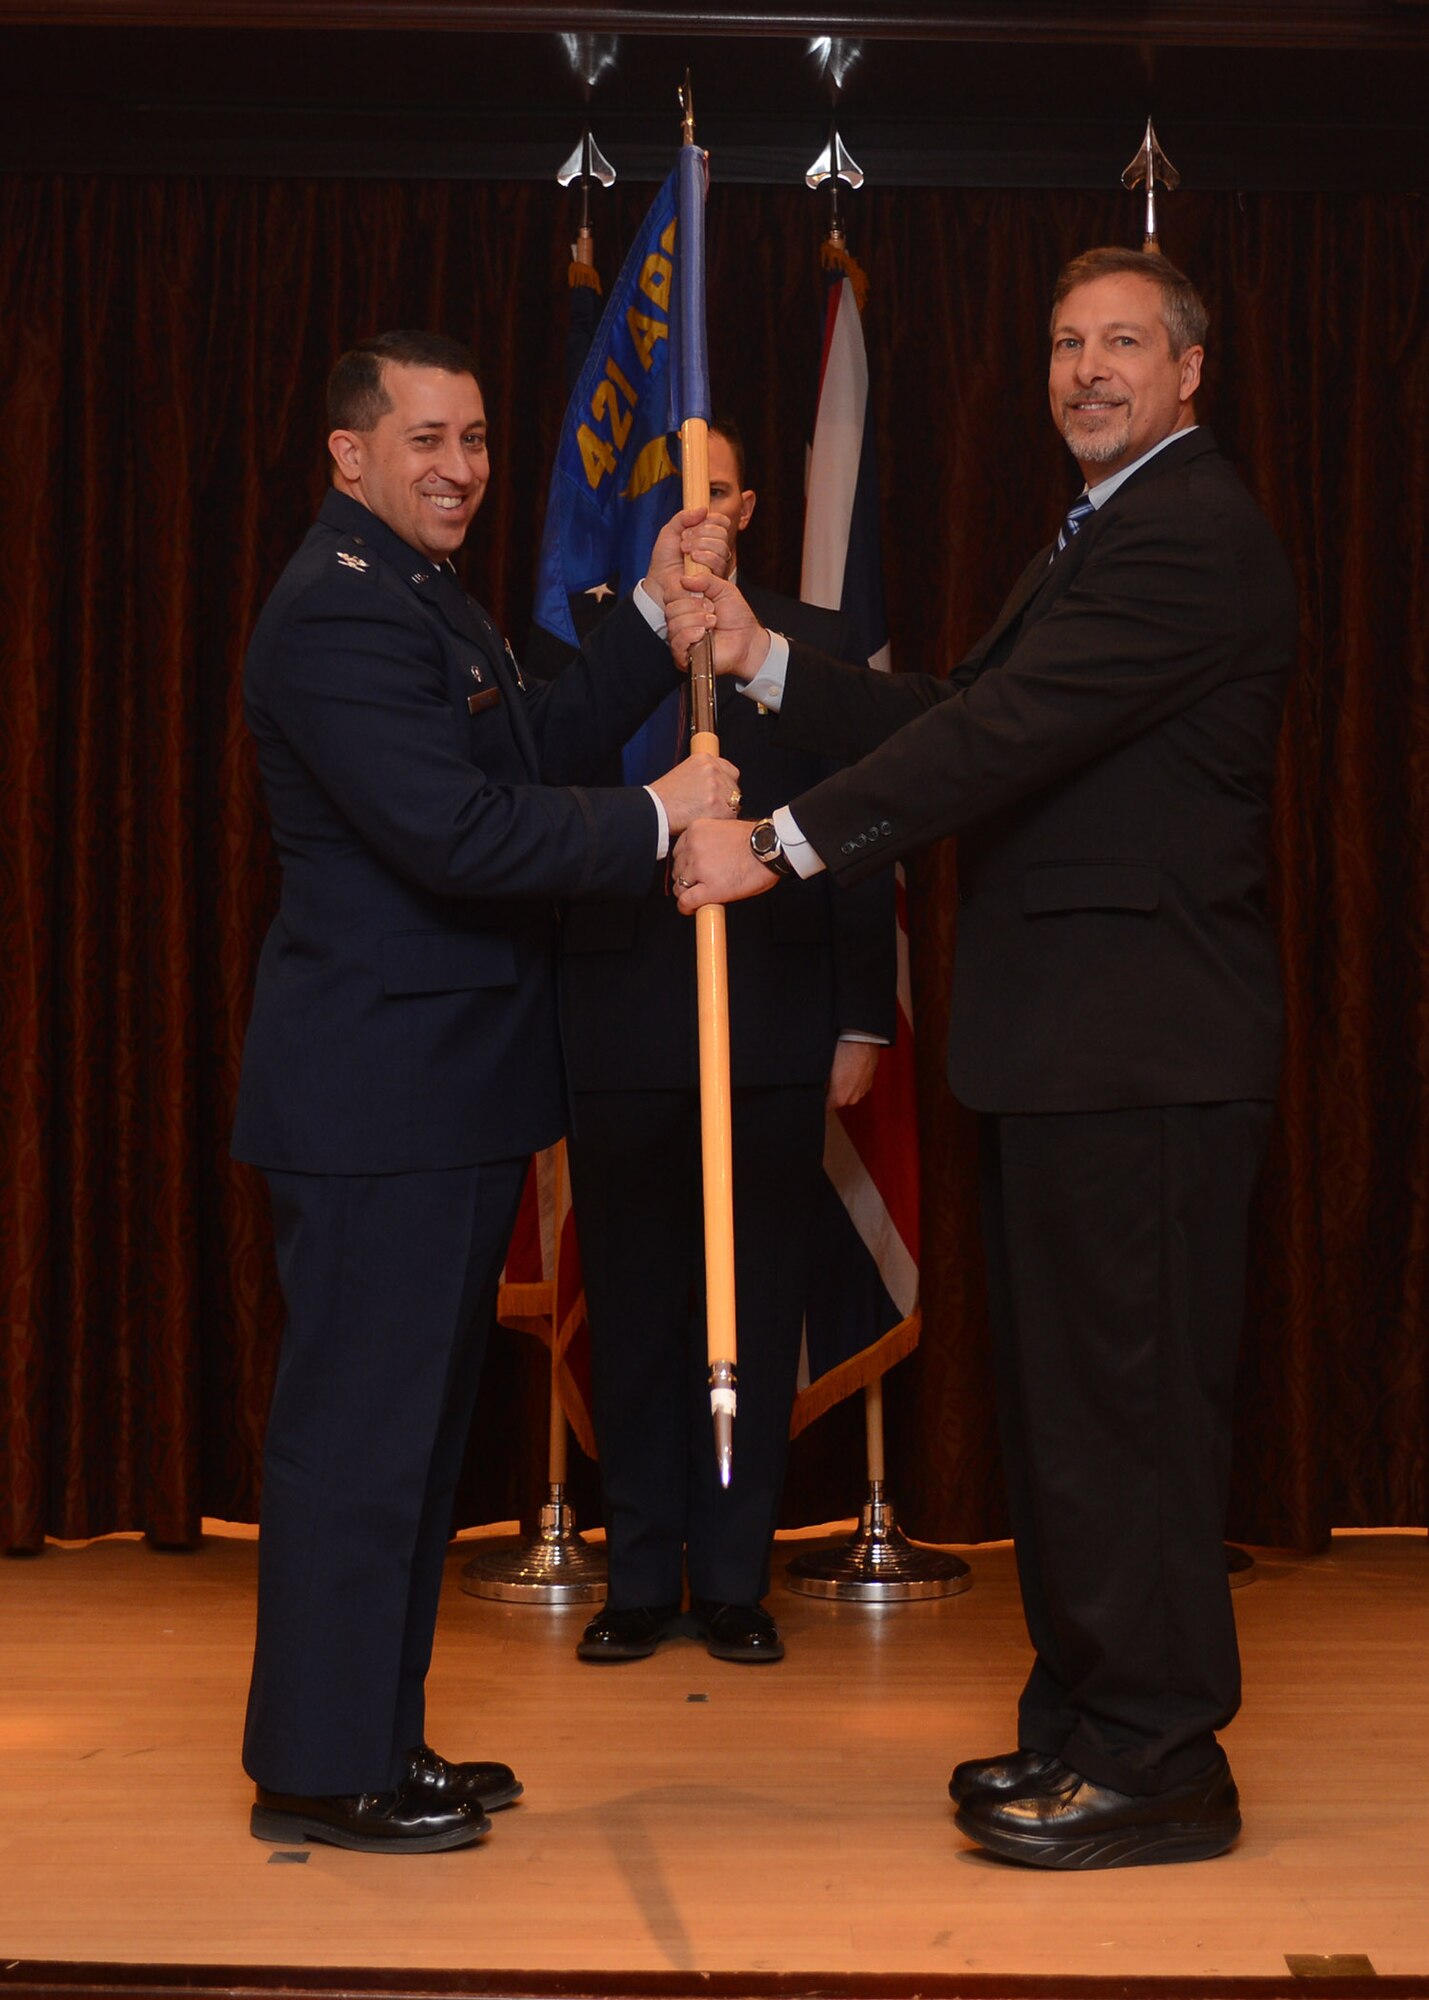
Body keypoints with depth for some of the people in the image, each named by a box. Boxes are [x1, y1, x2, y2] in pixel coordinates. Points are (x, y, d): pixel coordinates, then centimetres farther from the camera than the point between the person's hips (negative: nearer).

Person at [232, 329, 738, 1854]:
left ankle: (377, 1739, 29)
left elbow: (542, 746, 17)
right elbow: (456, 832, -24)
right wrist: (656, 817, -17)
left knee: (416, 1421, 17)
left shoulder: (419, 596, 19)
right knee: (354, 1427, -1)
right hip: (376, 1095, -11)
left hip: (445, 1093, 11)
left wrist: (659, 616, 10)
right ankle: (316, 1771, 13)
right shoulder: (340, 612, -16)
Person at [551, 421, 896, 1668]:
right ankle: (642, 1580, 21)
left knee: (757, 1312, 6)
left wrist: (864, 1018, 1)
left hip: (775, 1028, 0)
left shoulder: (819, 648, 7)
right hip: (621, 1030, 0)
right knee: (632, 1315, 8)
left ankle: (733, 1579, 20)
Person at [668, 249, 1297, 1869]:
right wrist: (768, 663, 8)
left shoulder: (1192, 534, -13)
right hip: (1064, 1042, 11)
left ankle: (1158, 1762, 11)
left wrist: (783, 844, -21)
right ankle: (1083, 1722, 29)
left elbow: (1007, 733, -22)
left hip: (1133, 1048, -11)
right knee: (1061, 1395, 16)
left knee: (1124, 1400, -3)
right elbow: (964, 714, 16)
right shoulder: (1099, 536, 22)